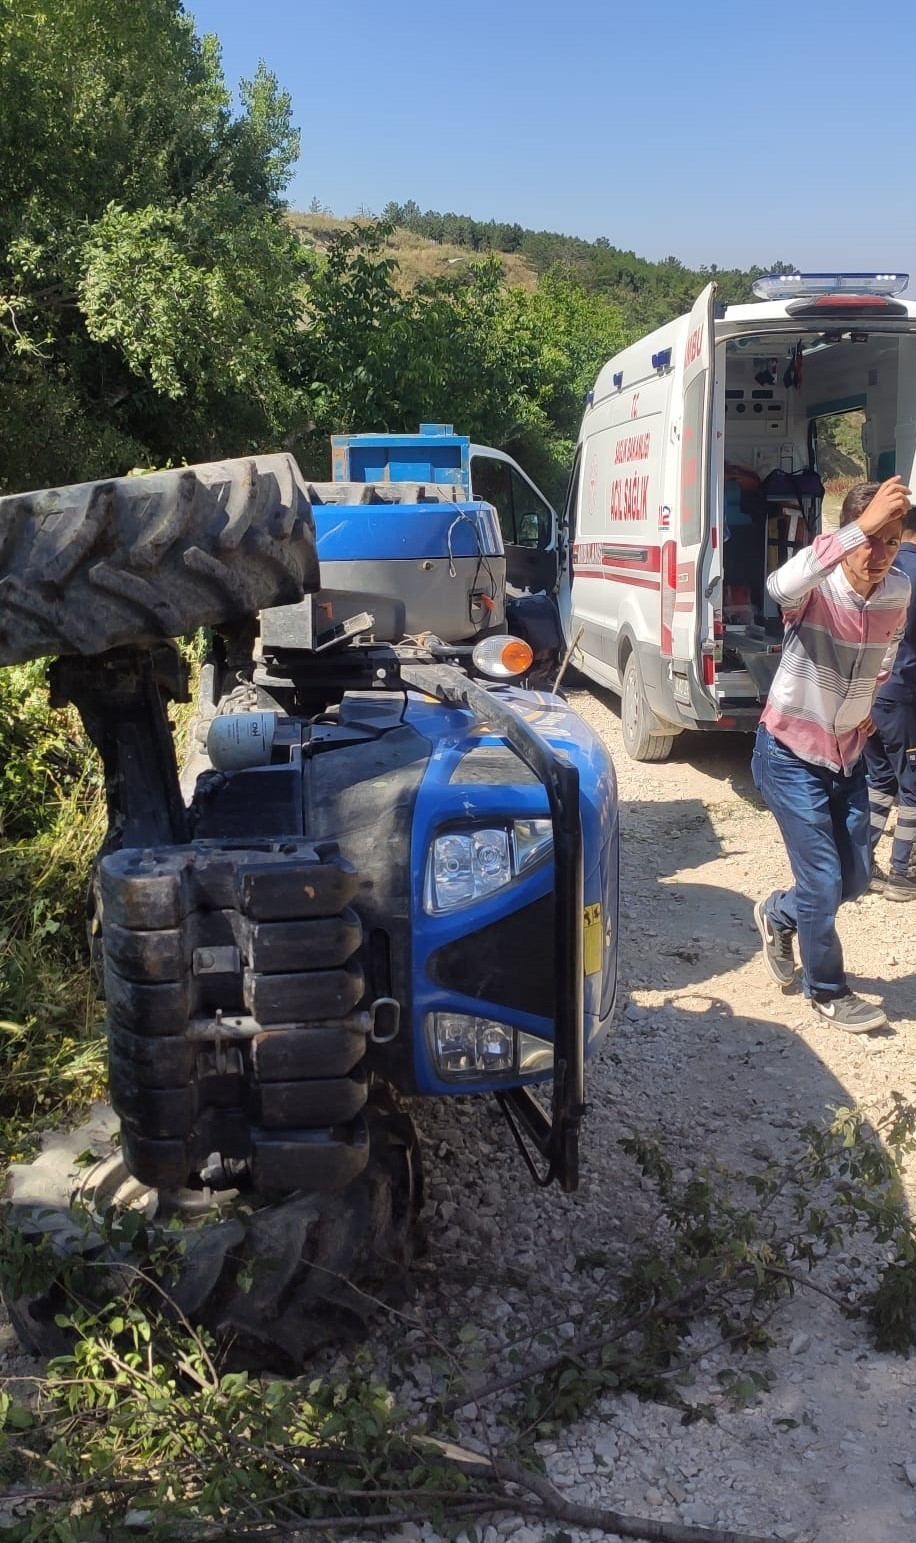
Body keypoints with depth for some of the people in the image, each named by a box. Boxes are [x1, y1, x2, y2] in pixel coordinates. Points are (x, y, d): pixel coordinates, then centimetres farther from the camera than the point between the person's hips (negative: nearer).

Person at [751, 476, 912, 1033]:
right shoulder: (815, 588, -25)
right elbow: (781, 585, -52)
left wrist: (868, 705, 13)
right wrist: (861, 526, -56)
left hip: (848, 753, 6)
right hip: (792, 755, -6)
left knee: (856, 877, 13)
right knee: (824, 880, -3)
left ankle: (779, 913, 42)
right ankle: (828, 991, 20)